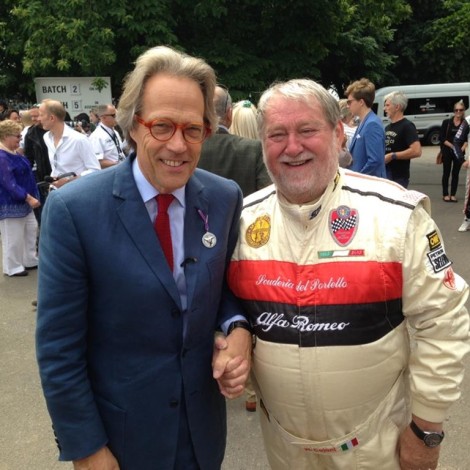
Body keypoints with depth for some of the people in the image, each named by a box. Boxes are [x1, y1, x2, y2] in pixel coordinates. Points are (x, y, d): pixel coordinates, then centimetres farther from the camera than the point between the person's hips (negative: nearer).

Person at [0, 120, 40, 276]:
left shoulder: (14, 153, 8)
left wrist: (30, 196, 17)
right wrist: (28, 198, -28)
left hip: (23, 201, 10)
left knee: (31, 229, 16)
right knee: (13, 236, 2)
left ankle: (30, 260, 29)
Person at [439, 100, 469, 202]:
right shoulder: (446, 122, -1)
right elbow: (442, 138, -3)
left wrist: (462, 148, -17)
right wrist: (452, 146, -15)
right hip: (447, 151, -1)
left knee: (455, 173, 6)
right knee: (446, 173, 4)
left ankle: (453, 194, 14)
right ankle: (445, 194, 12)